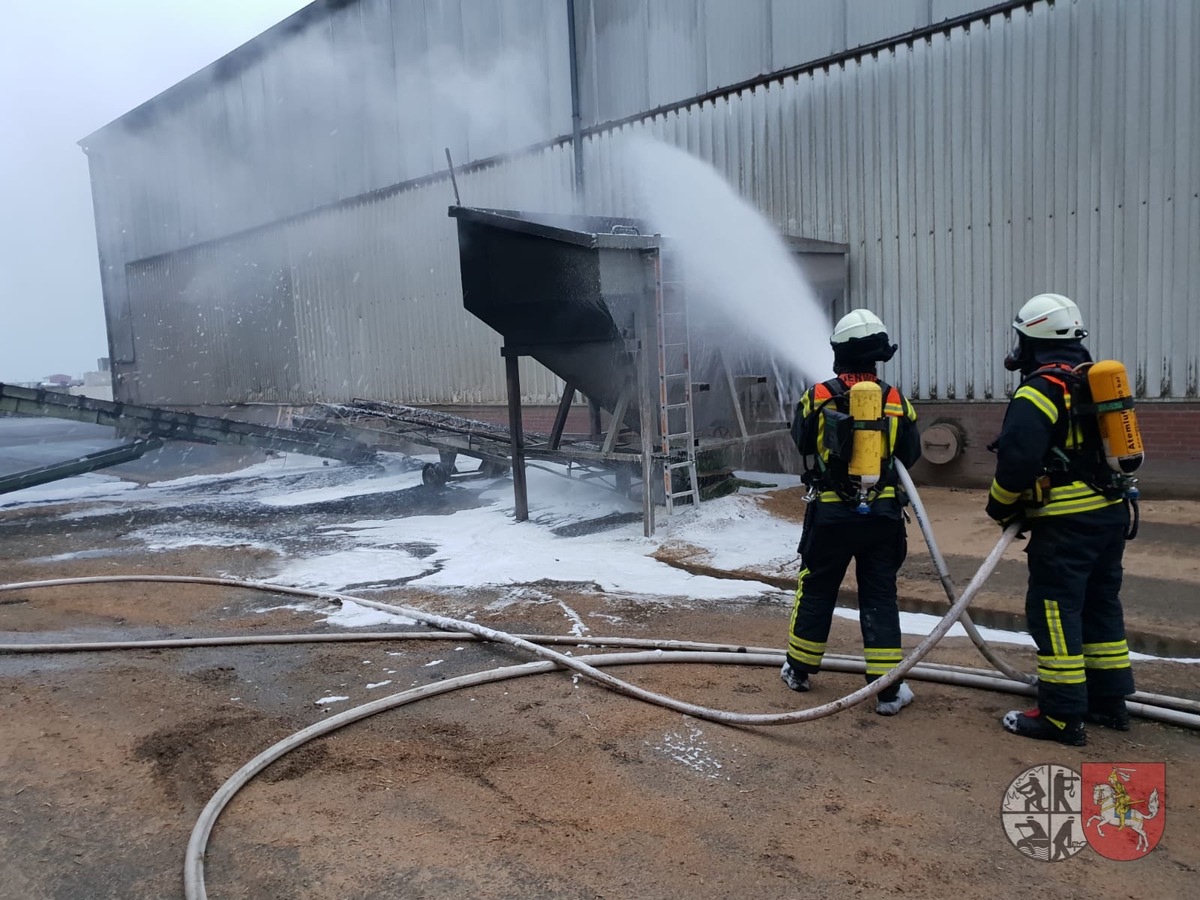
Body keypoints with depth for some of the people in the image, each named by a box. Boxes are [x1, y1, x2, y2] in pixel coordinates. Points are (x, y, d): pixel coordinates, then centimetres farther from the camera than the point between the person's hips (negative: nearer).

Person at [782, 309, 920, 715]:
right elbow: (910, 454, 6)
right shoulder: (896, 401, -5)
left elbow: (801, 441, 6)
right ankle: (888, 690, 11)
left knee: (816, 590, 15)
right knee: (879, 598, 8)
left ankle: (799, 670, 29)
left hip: (830, 514, 0)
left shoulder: (817, 397, -9)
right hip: (882, 514, 1)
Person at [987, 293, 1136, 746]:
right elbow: (1113, 448, 19)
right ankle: (1109, 701, 29)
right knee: (1101, 604, 18)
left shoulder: (1039, 391, -15)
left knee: (1054, 612, -2)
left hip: (1066, 523, -9)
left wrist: (1001, 506, -5)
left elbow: (1018, 460, -22)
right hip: (1111, 513, 9)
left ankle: (1062, 716, 3)